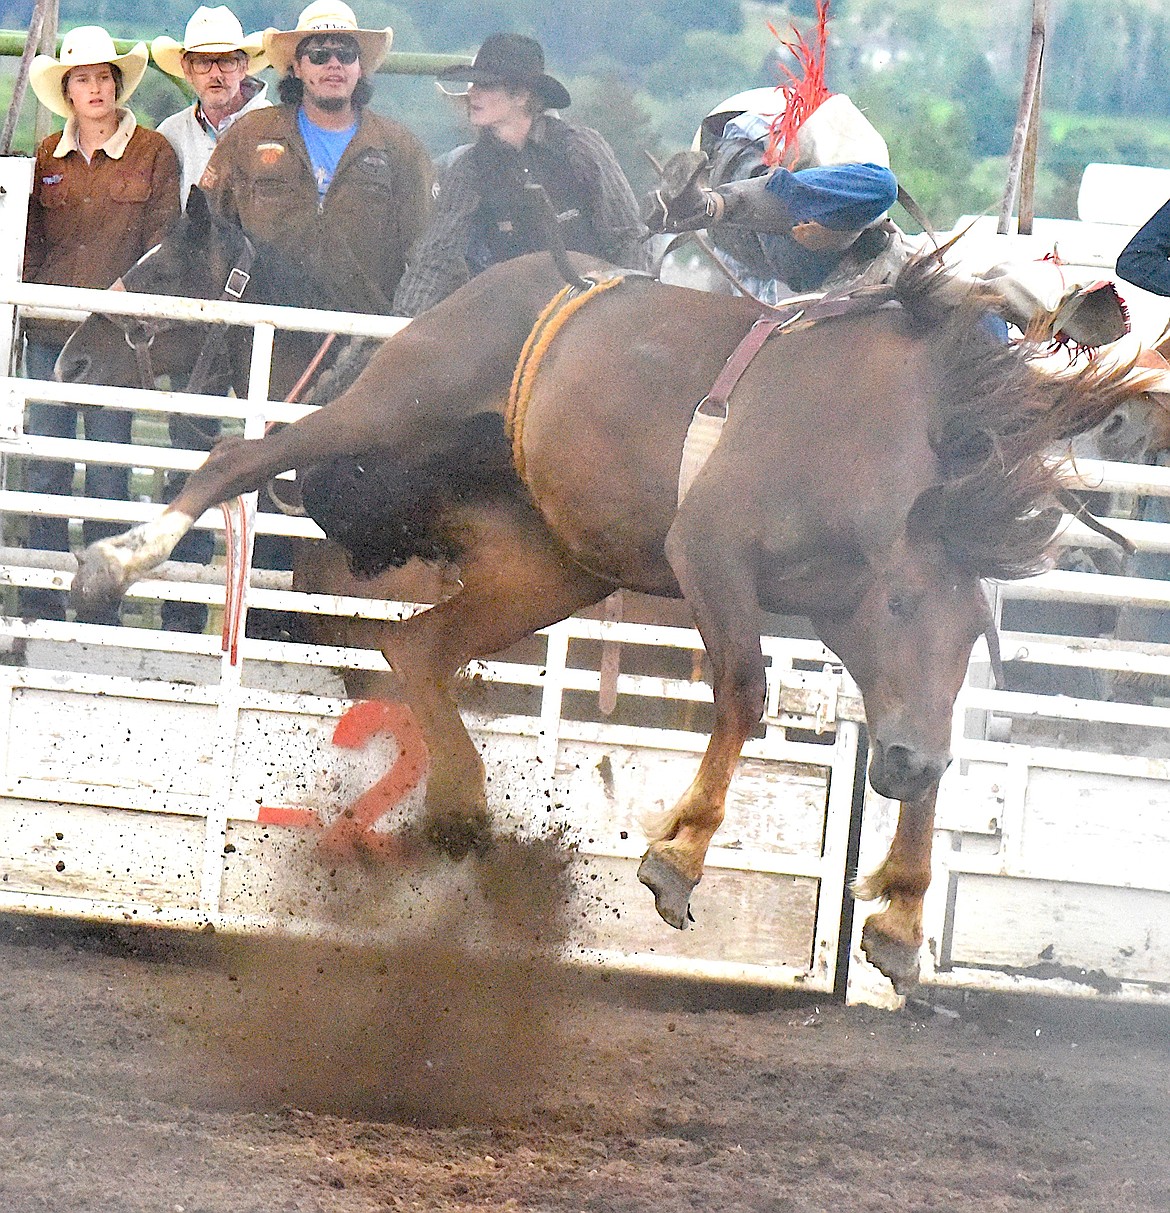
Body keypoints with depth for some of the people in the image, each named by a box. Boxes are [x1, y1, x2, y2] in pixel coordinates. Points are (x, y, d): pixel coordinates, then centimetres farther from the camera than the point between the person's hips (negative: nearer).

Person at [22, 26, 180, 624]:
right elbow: (31, 240, 17)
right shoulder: (48, 156, 12)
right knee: (43, 472, 1)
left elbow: (163, 240, 1)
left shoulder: (152, 152, 3)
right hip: (48, 333, 3)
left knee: (108, 473, -1)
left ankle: (100, 610, 5)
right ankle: (40, 608, 6)